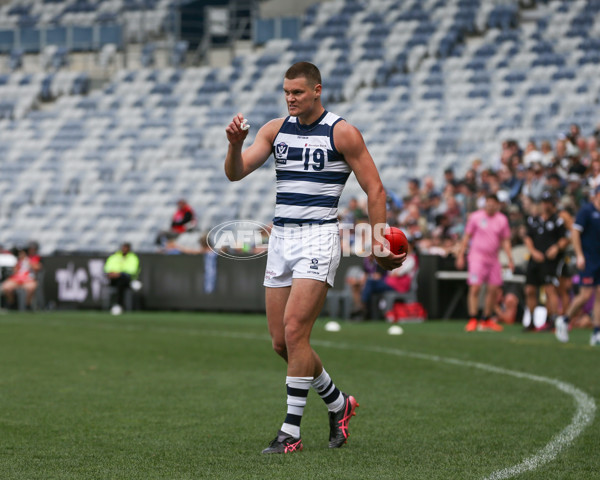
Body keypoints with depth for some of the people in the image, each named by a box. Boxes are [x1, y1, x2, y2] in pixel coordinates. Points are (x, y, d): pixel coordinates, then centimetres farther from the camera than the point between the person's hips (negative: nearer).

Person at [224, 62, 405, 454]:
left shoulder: (342, 133, -4)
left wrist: (378, 239, -10)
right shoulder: (275, 129, 11)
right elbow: (235, 172, 3)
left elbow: (375, 189, -2)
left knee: (294, 331, -16)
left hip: (319, 237, -6)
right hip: (281, 237, 6)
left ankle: (291, 432, -9)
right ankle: (338, 403, 28)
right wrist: (235, 143, -17)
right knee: (281, 342, 6)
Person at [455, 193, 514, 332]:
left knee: (493, 289, 1)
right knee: (475, 288, -14)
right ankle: (473, 320, -14)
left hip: (493, 259, 3)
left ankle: (486, 319, 14)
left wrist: (510, 259, 4)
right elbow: (466, 237, 5)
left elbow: (505, 241, 12)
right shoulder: (475, 217, 0)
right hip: (477, 257, -3)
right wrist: (460, 256, 0)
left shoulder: (502, 220, 7)